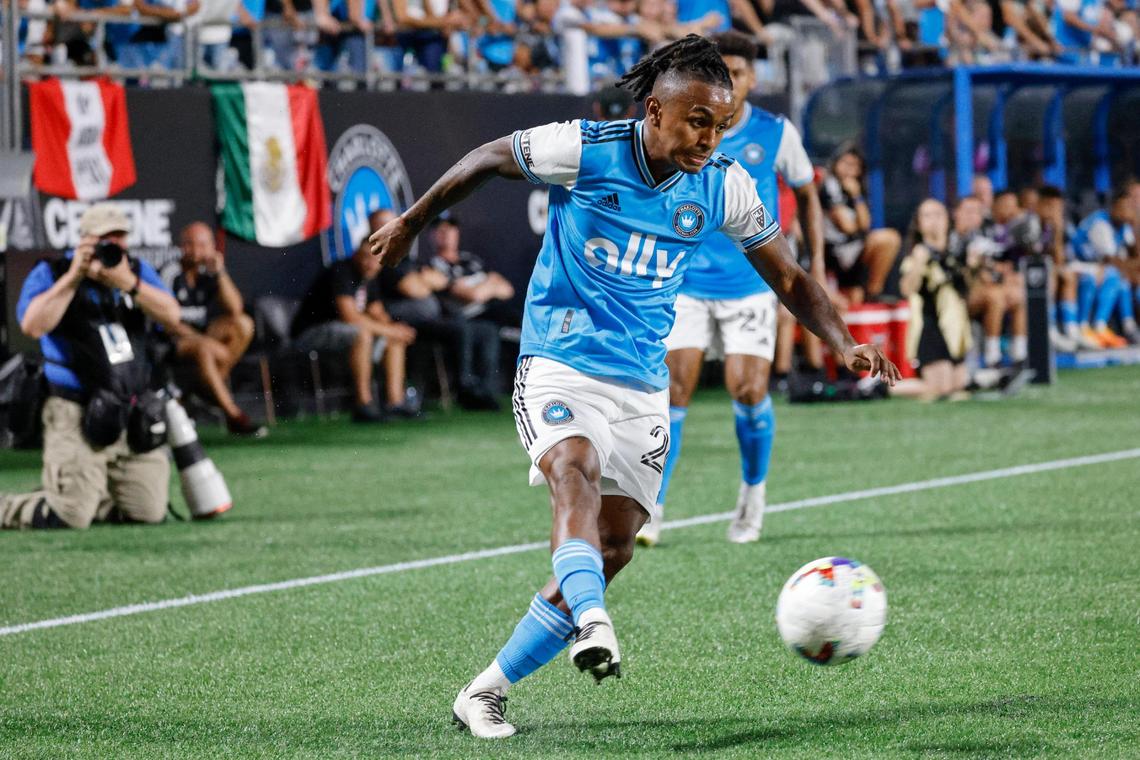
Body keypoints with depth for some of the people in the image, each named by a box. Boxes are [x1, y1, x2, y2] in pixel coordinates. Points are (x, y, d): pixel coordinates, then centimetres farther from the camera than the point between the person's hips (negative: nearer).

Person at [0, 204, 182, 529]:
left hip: (134, 414, 5)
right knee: (68, 517, -14)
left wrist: (128, 283, -18)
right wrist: (74, 276, -19)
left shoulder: (138, 271, 11)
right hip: (77, 417, -5)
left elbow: (171, 317, -4)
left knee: (150, 513, 1)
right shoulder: (51, 273, -2)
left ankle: (92, 496, 27)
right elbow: (32, 325, -20)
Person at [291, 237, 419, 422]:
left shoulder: (368, 277, 10)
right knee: (362, 333, -35)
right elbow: (349, 316, -28)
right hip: (309, 333, -10)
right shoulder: (341, 273, -20)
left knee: (396, 339, 5)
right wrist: (388, 330, -22)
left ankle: (395, 401, -4)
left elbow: (377, 313, 14)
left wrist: (394, 327, -10)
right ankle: (363, 404, -33)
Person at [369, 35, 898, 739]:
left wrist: (846, 343, -8)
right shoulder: (583, 151, -13)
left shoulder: (724, 186, -2)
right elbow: (489, 159, 4)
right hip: (559, 366, -4)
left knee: (614, 548, 0)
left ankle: (485, 692, 9)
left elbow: (788, 277, 7)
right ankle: (592, 625, -57)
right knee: (577, 468, -34)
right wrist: (413, 221, 14)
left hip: (643, 384, 4)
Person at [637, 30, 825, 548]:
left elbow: (806, 194, 11)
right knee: (674, 388, -9)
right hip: (687, 284, 0)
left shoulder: (776, 134, -3)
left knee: (748, 389, -10)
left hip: (750, 286, 0)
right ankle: (651, 512, -2)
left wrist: (818, 266, 6)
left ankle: (753, 493, 16)